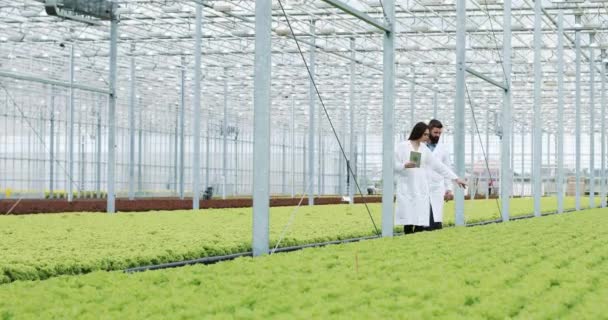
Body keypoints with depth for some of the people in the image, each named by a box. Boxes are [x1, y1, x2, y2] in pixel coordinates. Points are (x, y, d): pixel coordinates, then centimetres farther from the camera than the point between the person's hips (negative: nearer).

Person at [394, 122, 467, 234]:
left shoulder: (425, 149, 13)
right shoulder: (402, 146, 1)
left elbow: (439, 166, 15)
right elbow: (394, 165, -1)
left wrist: (456, 178, 14)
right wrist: (405, 165, -21)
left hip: (421, 189, 4)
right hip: (406, 189, -4)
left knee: (421, 220, -5)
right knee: (408, 220, -6)